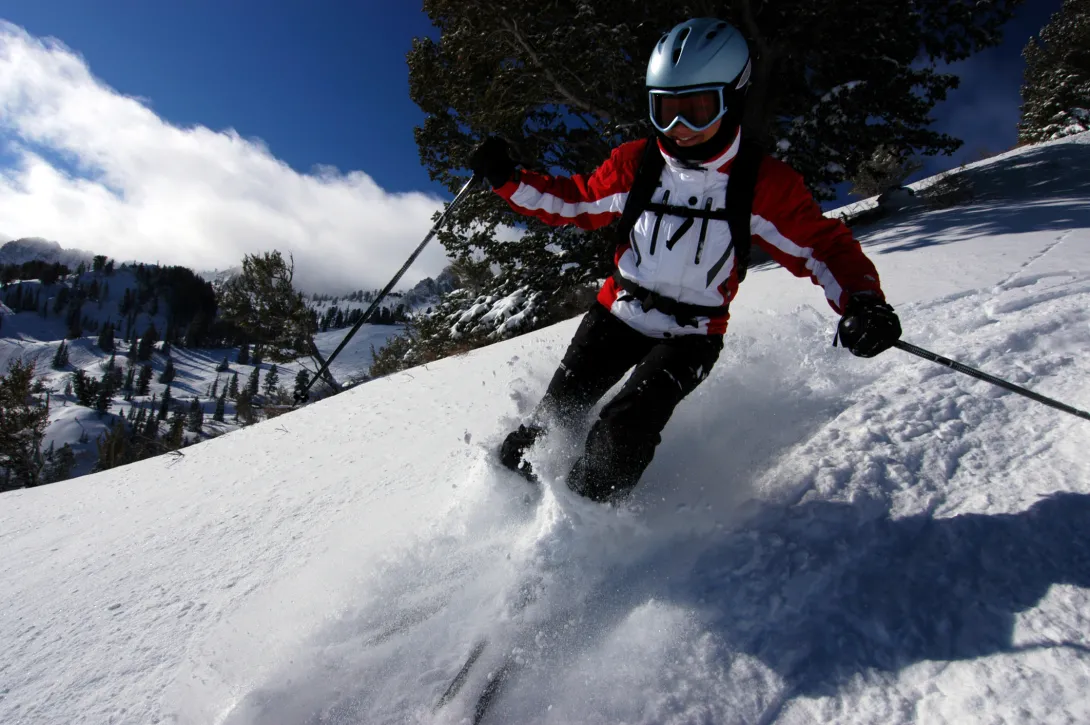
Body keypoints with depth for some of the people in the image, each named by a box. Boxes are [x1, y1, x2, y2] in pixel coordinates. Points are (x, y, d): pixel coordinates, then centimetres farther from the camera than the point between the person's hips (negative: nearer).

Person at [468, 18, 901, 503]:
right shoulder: (635, 164, -6)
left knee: (628, 424, -23)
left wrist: (862, 301, -26)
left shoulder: (764, 184, -12)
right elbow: (573, 202, 8)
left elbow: (823, 246, -7)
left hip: (690, 336, -2)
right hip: (617, 314, 3)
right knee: (559, 410, -3)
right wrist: (507, 178, -4)